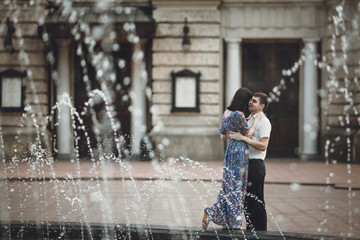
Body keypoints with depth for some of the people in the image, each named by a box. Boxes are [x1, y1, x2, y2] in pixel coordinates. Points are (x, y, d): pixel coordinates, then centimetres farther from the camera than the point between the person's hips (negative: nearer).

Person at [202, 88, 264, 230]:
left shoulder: (226, 113, 10)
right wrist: (256, 121, -1)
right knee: (236, 186, -1)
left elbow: (222, 136, 17)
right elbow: (247, 135, -10)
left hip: (230, 151, 9)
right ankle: (233, 223, 4)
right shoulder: (239, 114, -17)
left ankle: (211, 213, 10)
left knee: (229, 185, 13)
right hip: (239, 153, -9)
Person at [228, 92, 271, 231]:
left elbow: (263, 145, -21)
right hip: (246, 164, 9)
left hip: (256, 165, -9)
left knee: (256, 201, -6)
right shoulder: (248, 119, 17)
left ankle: (260, 231, 2)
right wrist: (232, 136, 12)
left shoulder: (263, 122, -10)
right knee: (247, 199, 13)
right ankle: (250, 230, 22)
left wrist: (242, 137, -24)